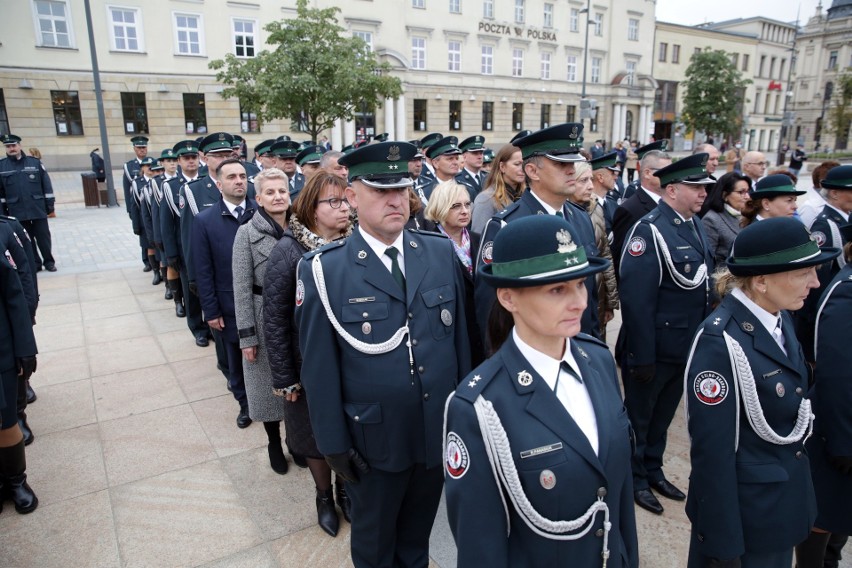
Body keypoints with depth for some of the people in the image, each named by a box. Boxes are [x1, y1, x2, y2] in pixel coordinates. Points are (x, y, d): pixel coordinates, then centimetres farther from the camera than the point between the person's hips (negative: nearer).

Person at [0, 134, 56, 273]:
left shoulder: (35, 162, 1)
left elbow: (46, 184, 2)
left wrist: (50, 203, -1)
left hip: (38, 208, -1)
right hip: (17, 211, 1)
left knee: (43, 236, 3)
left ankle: (49, 261, 15)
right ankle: (34, 263, 17)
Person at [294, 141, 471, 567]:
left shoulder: (442, 252, -4)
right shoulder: (324, 270, -14)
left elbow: (460, 336, 2)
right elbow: (319, 368, -11)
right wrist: (333, 444, -8)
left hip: (440, 432, 3)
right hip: (373, 443, -2)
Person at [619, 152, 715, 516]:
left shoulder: (696, 226, 6)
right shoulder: (649, 230, -20)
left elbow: (702, 286, 13)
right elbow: (636, 300, -23)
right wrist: (642, 356, -21)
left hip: (688, 347, 8)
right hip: (654, 348, -8)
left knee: (663, 415, 22)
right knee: (639, 416, 12)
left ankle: (653, 470, 40)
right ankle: (635, 478, 30)